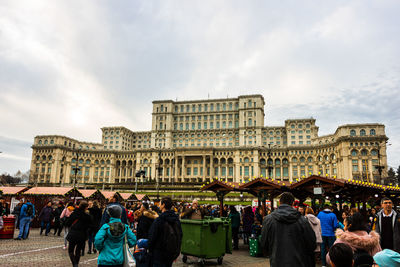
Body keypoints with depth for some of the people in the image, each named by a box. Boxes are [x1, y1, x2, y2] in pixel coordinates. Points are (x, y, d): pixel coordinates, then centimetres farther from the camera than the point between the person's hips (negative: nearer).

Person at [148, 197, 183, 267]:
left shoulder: (159, 220, -18)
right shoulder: (176, 219, 2)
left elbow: (152, 238, -15)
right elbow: (180, 236, 9)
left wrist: (150, 251, 0)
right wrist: (177, 252, 18)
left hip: (160, 254, -6)